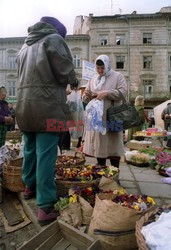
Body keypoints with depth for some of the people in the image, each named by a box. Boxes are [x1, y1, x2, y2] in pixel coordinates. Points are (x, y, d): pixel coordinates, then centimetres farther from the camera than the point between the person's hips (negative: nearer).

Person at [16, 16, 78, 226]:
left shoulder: (25, 45, 20)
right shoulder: (54, 39, -1)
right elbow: (65, 72, -8)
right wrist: (73, 81, 11)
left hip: (24, 105, 7)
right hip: (46, 107, -7)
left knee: (30, 149, 19)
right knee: (45, 155, -7)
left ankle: (29, 186, 36)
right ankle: (45, 207, -2)